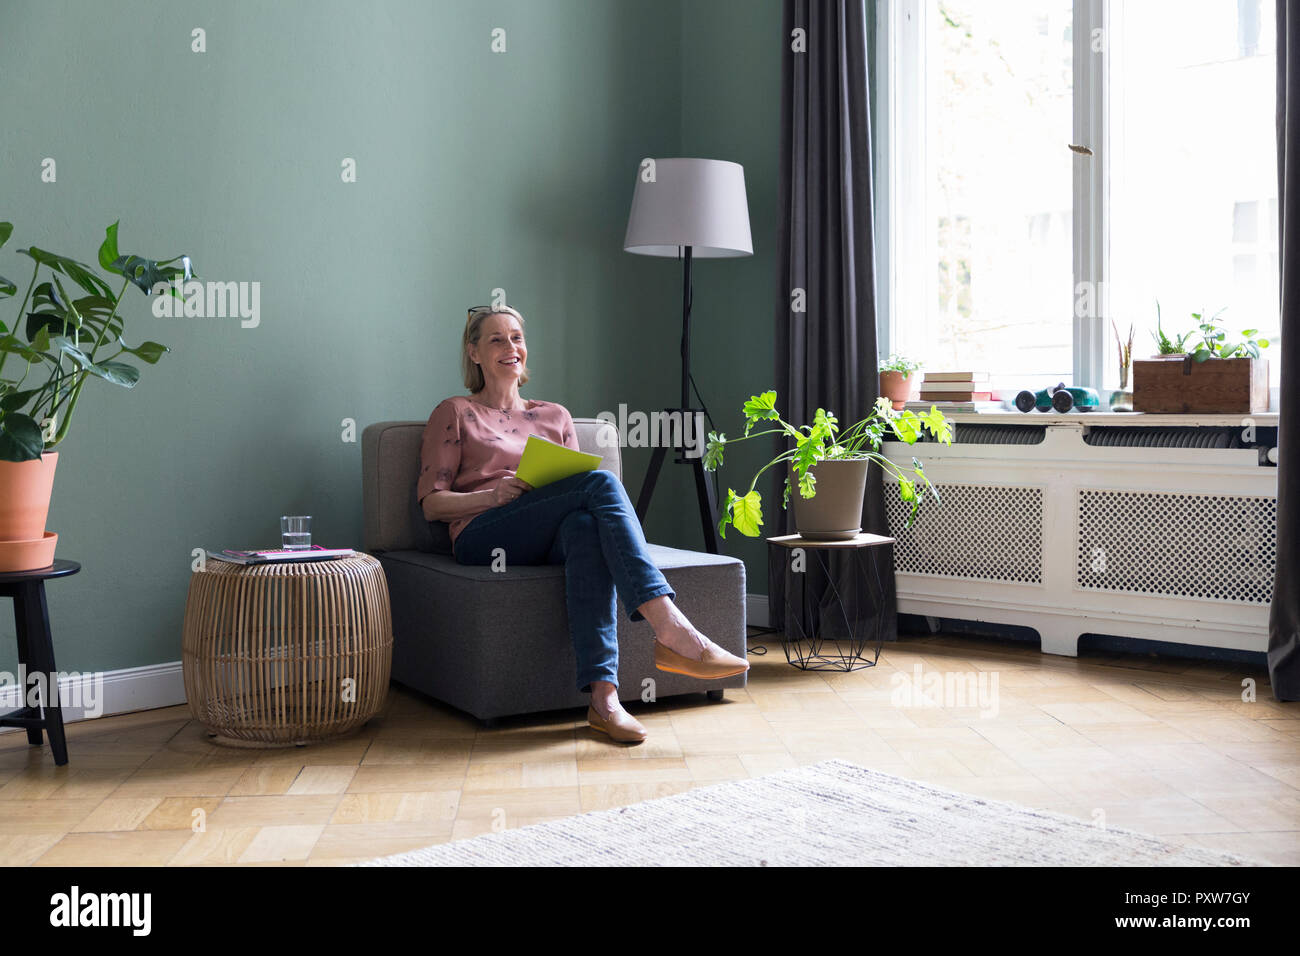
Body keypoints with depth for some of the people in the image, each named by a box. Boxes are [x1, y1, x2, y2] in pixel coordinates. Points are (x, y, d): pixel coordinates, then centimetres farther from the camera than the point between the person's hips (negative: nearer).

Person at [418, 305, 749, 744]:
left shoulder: (554, 415, 28)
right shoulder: (455, 413, 17)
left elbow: (577, 482, 23)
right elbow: (431, 503, 7)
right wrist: (493, 494, -12)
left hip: (548, 540, 3)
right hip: (483, 536, -3)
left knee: (585, 525, -38)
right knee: (601, 481, -30)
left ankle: (603, 693, -50)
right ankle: (674, 631, -45)